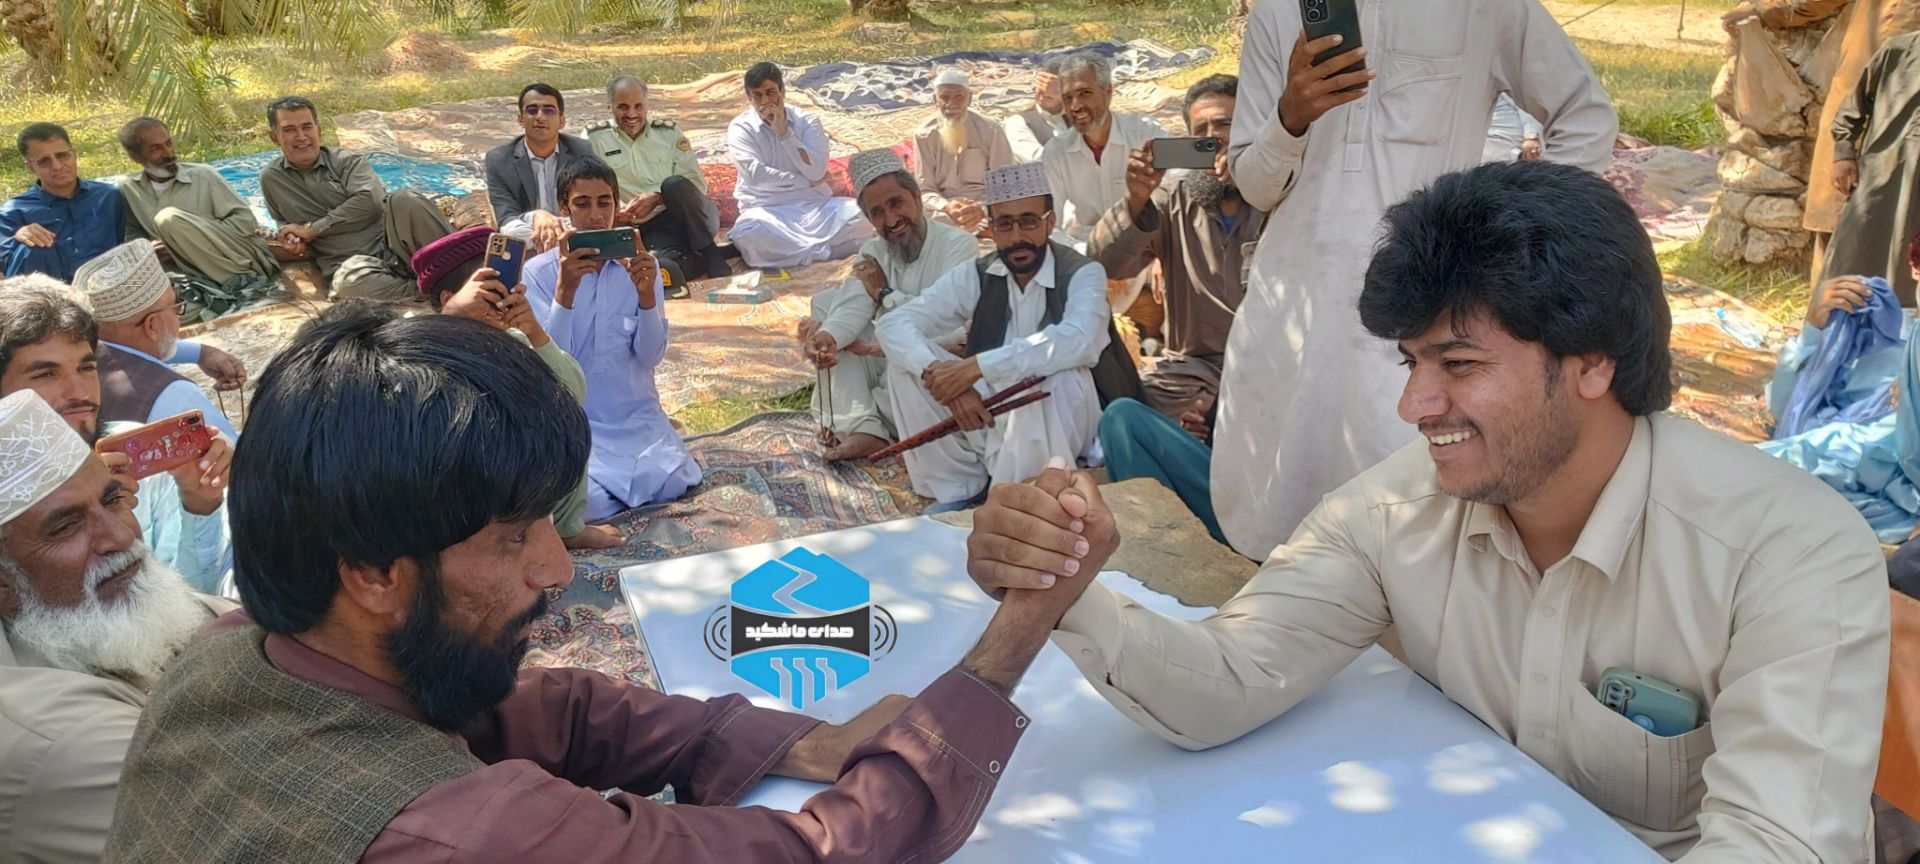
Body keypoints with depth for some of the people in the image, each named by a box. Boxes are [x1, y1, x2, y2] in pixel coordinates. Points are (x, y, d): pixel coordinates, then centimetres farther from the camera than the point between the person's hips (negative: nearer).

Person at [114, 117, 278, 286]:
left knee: (170, 219, -23)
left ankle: (244, 280, -22)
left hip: (246, 259, -3)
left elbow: (246, 220, -4)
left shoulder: (203, 175, 2)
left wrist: (193, 241, -12)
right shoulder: (128, 189, 11)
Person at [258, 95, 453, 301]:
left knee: (404, 200, -33)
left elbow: (369, 201, -10)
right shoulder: (271, 179, 16)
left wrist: (312, 229, -9)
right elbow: (284, 221, 30)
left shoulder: (347, 161, 8)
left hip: (391, 241, 0)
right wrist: (291, 237, 5)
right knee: (347, 282, -40)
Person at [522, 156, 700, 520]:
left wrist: (646, 294, -22)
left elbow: (651, 357, -6)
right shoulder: (538, 271, -5)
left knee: (673, 484, -22)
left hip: (636, 414, 3)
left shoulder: (640, 266, 2)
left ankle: (616, 481, 11)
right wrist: (565, 291, -28)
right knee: (582, 501, -29)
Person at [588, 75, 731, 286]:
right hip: (649, 230, -2)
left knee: (674, 184, -32)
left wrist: (656, 198, -14)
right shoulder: (594, 139, 5)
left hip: (690, 216, 2)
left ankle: (710, 254, -18)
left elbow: (697, 182, 2)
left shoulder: (668, 130, 10)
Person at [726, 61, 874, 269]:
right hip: (768, 209, -2)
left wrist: (784, 133, -11)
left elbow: (816, 172, -9)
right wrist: (805, 181, -8)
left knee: (864, 218, -24)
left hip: (814, 204, 2)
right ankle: (821, 251, -21)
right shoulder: (740, 128, 1)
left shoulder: (807, 121, 6)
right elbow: (756, 175, -13)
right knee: (747, 234, -37)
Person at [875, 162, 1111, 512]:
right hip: (984, 413, 4)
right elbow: (893, 326, -11)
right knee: (907, 359, -13)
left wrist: (977, 367, -38)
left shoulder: (1083, 274, -12)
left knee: (1056, 373, -36)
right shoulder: (975, 277, -2)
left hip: (1055, 426, -4)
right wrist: (944, 378, -31)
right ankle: (957, 490, -4)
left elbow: (1078, 339, -35)